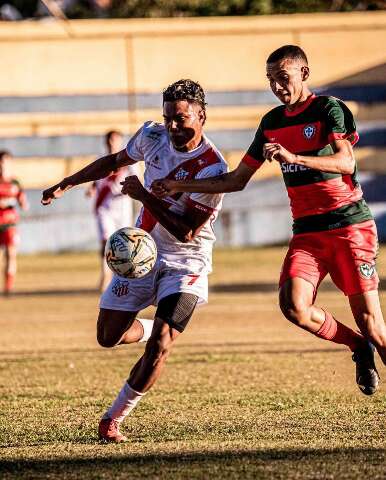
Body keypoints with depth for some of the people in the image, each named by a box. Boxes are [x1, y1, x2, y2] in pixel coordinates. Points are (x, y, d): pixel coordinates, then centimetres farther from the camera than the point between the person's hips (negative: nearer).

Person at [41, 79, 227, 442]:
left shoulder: (212, 169, -23)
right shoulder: (153, 137, -6)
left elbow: (185, 232, -24)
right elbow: (115, 161, 16)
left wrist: (144, 195, -25)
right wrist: (66, 184, 18)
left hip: (185, 263, -6)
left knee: (160, 346, -18)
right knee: (108, 336, 7)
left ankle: (113, 419, -5)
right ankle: (161, 329, 37)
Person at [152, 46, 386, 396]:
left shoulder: (330, 109, -5)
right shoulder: (272, 122, 13)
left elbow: (346, 162, -21)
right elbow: (236, 180, 19)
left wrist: (294, 157, -33)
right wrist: (180, 186, 12)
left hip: (350, 226, -5)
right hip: (306, 232, 5)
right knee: (294, 305, -18)